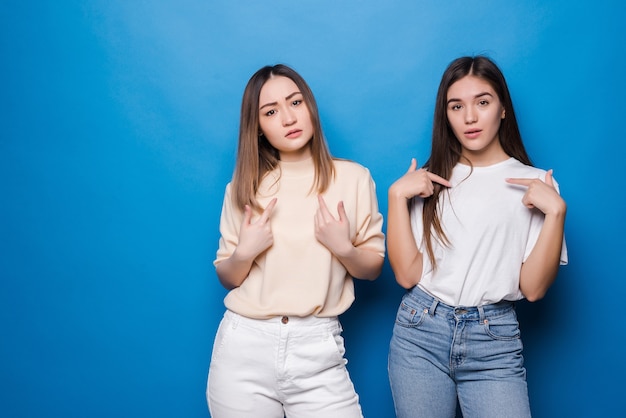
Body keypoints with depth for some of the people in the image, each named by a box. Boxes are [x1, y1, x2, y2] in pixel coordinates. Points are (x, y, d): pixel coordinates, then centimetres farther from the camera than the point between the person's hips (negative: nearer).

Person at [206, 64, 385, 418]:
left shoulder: (353, 177, -2)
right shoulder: (243, 186, 3)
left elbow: (374, 267, 5)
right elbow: (227, 278, 9)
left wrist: (343, 247, -14)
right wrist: (244, 253, -10)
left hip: (319, 350, -1)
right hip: (244, 345, 2)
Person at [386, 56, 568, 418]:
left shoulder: (535, 184, 1)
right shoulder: (431, 179, 5)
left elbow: (533, 288, -5)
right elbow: (406, 275, -3)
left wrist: (556, 211, -13)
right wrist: (397, 195, -9)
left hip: (494, 341, -1)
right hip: (420, 331, 2)